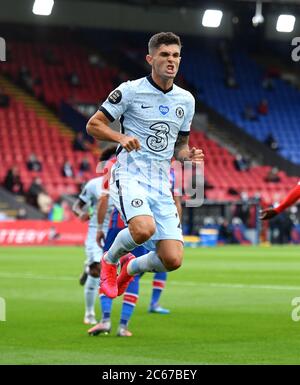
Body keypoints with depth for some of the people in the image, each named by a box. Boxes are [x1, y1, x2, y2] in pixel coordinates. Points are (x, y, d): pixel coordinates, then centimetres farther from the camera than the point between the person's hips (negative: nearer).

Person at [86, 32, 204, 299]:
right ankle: (109, 259, 0)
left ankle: (132, 268, 26)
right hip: (130, 175, -5)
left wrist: (189, 155, 0)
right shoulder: (130, 91, -3)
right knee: (144, 228, -35)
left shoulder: (186, 100, 13)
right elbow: (93, 125, 0)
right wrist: (121, 137, -18)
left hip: (161, 184, 5)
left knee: (173, 260, -9)